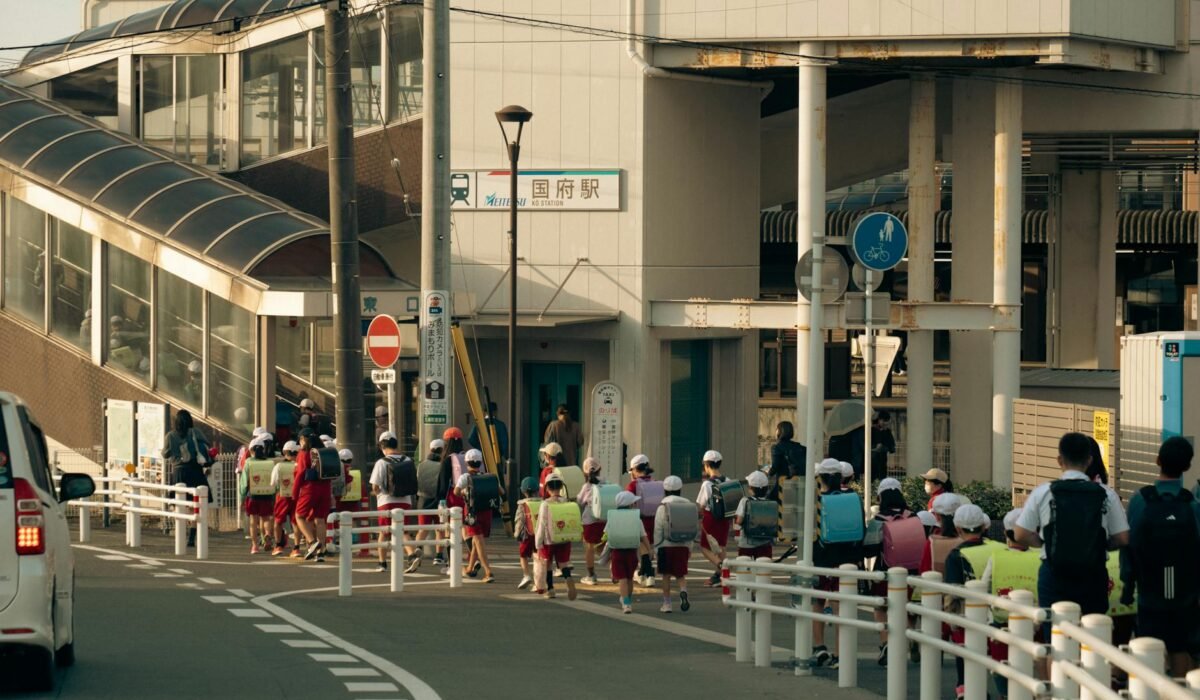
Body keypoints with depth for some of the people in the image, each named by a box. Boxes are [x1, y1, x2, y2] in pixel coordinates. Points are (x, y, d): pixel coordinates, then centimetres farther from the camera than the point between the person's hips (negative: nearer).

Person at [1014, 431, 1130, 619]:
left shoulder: (1042, 493, -4)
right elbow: (1122, 539, 0)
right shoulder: (1106, 496, -3)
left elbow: (1021, 535, -3)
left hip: (1055, 575, -1)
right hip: (1093, 576, 1)